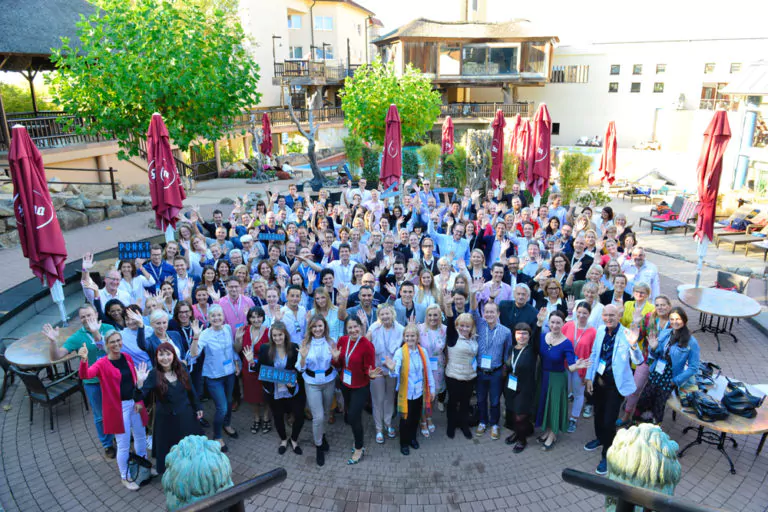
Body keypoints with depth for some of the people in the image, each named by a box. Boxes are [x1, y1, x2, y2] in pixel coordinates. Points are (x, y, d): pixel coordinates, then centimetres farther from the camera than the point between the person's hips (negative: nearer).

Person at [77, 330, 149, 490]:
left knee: (141, 436, 21)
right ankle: (125, 478, 25)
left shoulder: (127, 357, 1)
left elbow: (135, 380, 7)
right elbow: (85, 375, -33)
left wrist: (139, 400, 0)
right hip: (117, 407, -5)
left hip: (134, 403, 5)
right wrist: (84, 360, -51)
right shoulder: (102, 364, -14)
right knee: (124, 445, 4)